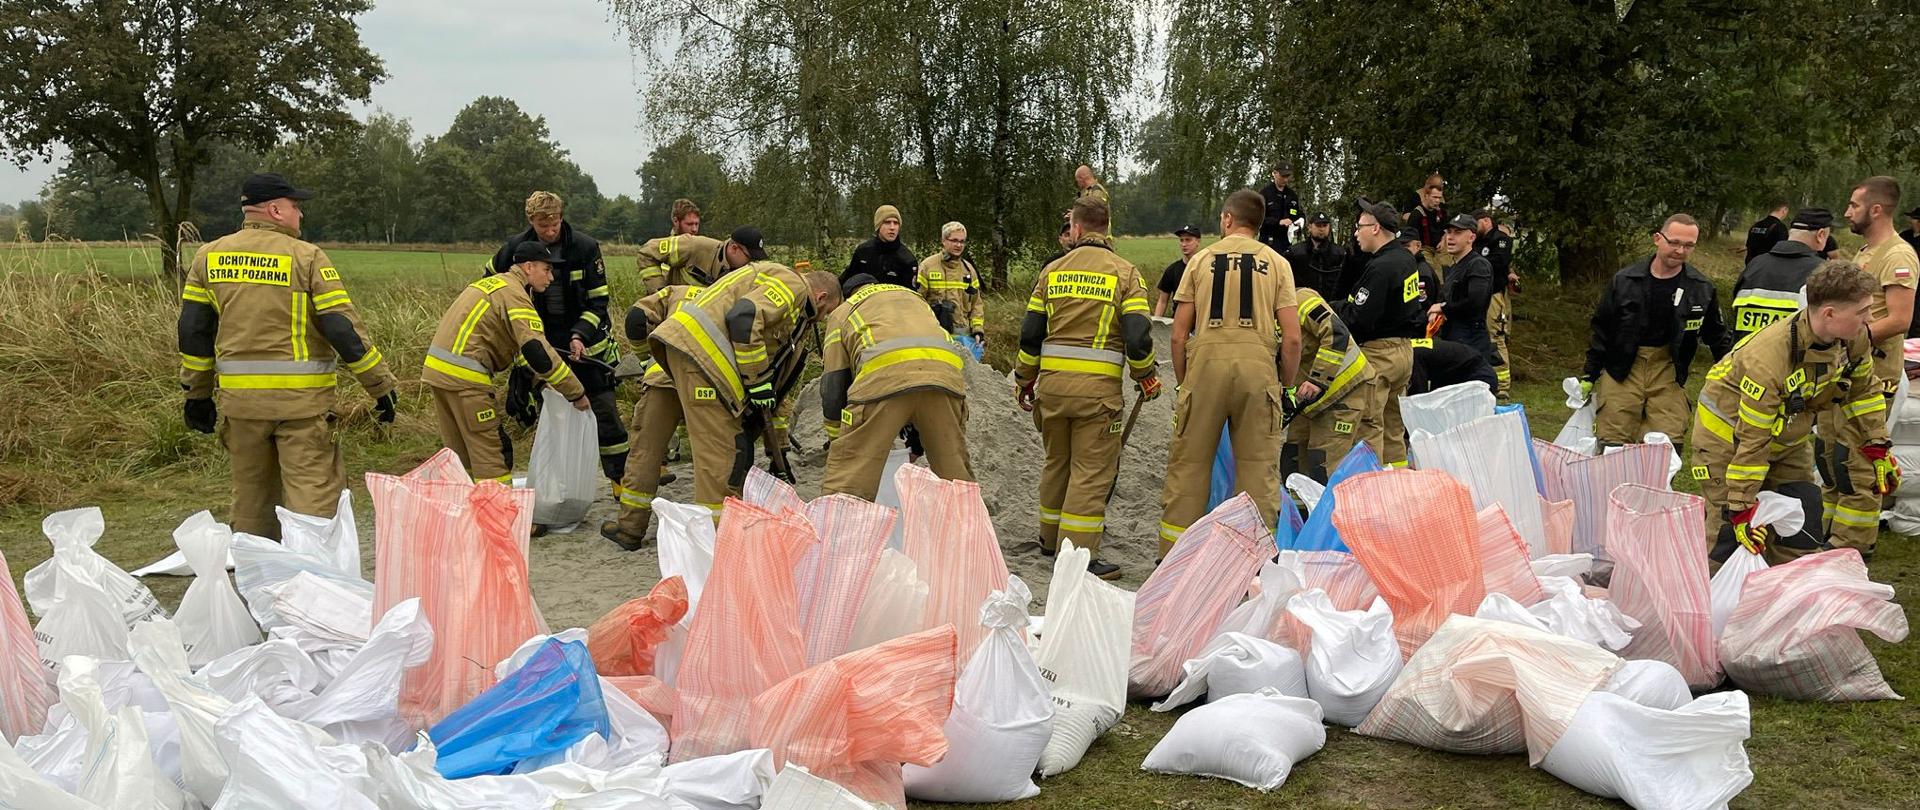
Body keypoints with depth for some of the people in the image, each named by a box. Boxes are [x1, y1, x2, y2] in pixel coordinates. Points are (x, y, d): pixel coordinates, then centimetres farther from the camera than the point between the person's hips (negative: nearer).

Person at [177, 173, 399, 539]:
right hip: (301, 400, -5)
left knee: (251, 493, 18)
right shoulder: (307, 257, -7)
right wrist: (382, 386, -4)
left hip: (240, 398, 5)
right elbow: (344, 329, -10)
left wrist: (198, 393, 19)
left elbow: (193, 331, 10)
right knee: (313, 496, -3)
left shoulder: (208, 257, 8)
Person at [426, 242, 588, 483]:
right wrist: (576, 393, -15)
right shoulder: (515, 294, -10)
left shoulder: (493, 282, 20)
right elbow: (538, 352, -20)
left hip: (437, 366, 10)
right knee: (492, 452, -5)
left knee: (460, 451, 17)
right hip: (463, 376, -10)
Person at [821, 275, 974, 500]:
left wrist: (835, 439, 32)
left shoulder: (841, 312, 31)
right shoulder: (914, 298, 43)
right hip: (945, 371, 4)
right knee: (955, 475, 15)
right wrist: (921, 430, 40)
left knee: (846, 484, -2)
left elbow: (833, 386, 23)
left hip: (883, 376, -3)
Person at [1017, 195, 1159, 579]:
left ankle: (1050, 537, 33)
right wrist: (1147, 376, 9)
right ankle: (1078, 554, -2)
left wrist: (1023, 379, 20)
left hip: (1052, 380, 4)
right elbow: (1137, 336, -8)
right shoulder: (1125, 273, 0)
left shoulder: (1053, 270, 9)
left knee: (1057, 461, 20)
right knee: (1092, 469, 1)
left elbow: (1030, 332, 9)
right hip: (1097, 385, -4)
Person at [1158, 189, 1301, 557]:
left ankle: (1173, 558, 13)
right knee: (1258, 467, 6)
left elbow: (1179, 335, 7)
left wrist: (1182, 383, 17)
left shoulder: (1201, 259, 11)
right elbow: (1292, 337, 2)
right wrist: (1287, 389, 13)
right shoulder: (1276, 263, 10)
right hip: (1257, 364, 0)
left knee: (1187, 464, 8)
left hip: (1206, 361, 0)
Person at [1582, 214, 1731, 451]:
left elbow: (1717, 336, 14)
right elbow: (1601, 329, 6)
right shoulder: (1625, 280, -3)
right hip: (1622, 371, -1)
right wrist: (1589, 376, 6)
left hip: (1667, 372, 1)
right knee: (1612, 447, 0)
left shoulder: (1702, 288, 0)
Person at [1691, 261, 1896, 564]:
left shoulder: (1854, 338, -16)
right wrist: (1741, 509, -25)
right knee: (1730, 537, -10)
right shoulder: (1767, 361, -37)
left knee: (1802, 538, 6)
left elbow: (1862, 391, 6)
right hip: (1728, 434, -7)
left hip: (1789, 439, 7)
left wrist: (1878, 450, 4)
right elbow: (1751, 440, -31)